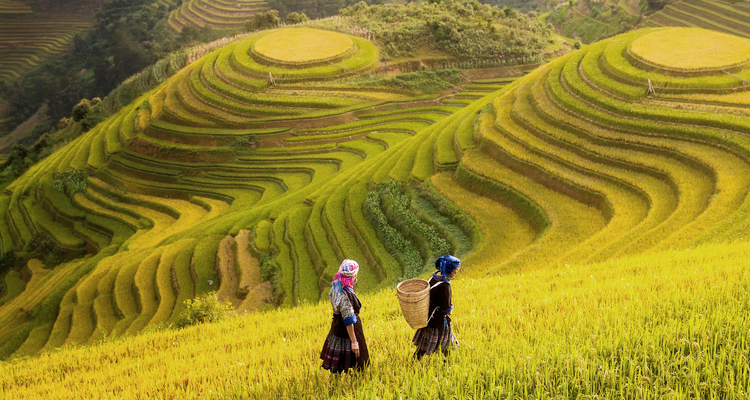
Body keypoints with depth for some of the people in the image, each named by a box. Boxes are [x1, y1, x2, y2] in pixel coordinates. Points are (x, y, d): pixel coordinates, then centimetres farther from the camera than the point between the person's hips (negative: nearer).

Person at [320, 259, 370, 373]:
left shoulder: (336, 286, -5)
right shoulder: (345, 294, -31)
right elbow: (348, 321, -27)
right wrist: (354, 342, -22)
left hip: (336, 327, 9)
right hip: (345, 333, -9)